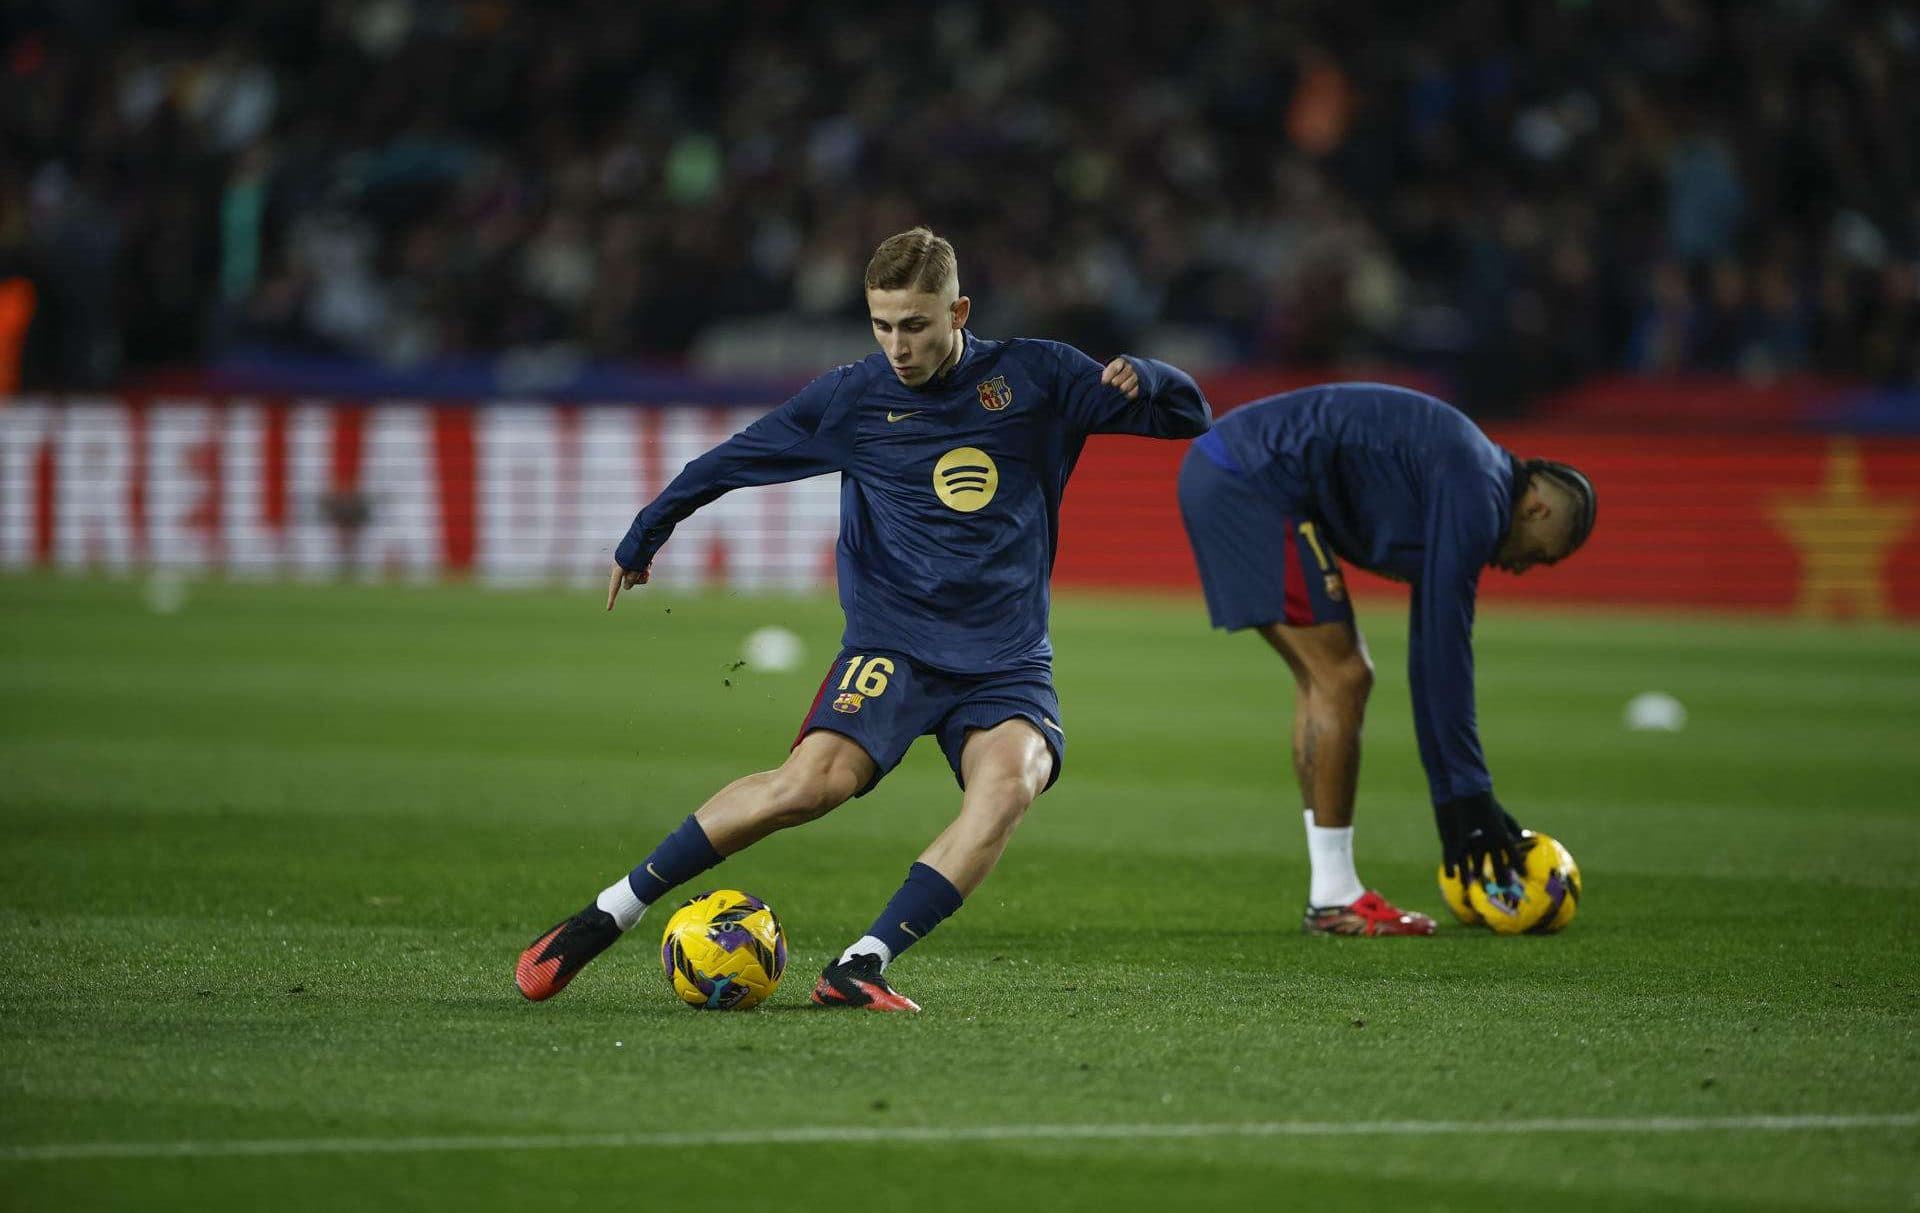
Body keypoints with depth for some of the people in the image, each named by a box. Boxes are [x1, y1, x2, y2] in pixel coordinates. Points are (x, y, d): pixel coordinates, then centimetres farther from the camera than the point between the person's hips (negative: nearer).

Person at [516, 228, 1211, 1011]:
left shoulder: (1035, 379, 3)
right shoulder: (852, 400, 3)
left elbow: (1191, 417, 7)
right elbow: (729, 462, 16)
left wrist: (1140, 379, -15)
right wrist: (640, 541, 23)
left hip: (1007, 660, 1)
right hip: (891, 645, -1)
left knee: (1009, 782, -31)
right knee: (815, 780, -26)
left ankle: (860, 968, -32)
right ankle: (602, 920, -16)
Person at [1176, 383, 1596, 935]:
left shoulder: (1469, 490, 20)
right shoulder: (1476, 497, -10)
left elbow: (1431, 658, 25)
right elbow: (1446, 651, -11)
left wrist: (1451, 799, 24)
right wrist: (1468, 792, -6)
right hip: (1253, 482, -11)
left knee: (1325, 680, 14)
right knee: (1341, 678, -7)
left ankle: (1332, 890, 15)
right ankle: (1334, 900, -2)